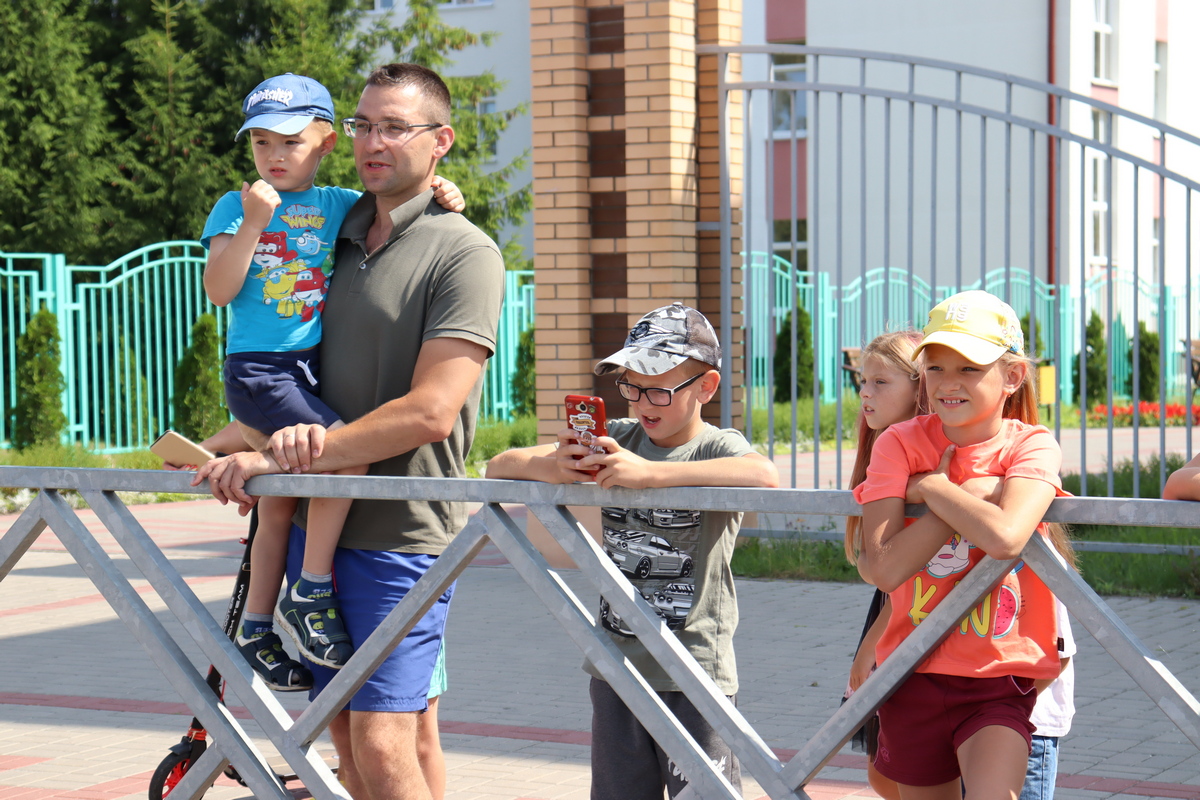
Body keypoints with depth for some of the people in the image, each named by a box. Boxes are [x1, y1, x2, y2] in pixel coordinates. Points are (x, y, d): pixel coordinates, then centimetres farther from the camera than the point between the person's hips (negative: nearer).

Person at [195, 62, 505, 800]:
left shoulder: (464, 253, -10)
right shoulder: (340, 235, 13)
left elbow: (430, 412, -19)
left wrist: (281, 459, -19)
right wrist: (252, 450, 7)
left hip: (403, 534, -7)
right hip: (316, 523, 7)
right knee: (345, 736, 11)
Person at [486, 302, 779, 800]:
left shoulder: (717, 446, -6)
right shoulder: (616, 439, 9)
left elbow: (764, 476, -32)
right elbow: (499, 467, 8)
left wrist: (650, 472, -34)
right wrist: (549, 467, -16)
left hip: (695, 670, -5)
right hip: (616, 667, 5)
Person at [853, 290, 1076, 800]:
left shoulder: (1032, 446, -6)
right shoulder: (900, 444, -3)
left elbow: (1005, 537, -27)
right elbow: (884, 568, -16)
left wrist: (930, 487, -14)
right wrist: (968, 492, -17)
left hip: (1001, 679, -2)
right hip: (914, 673, 2)